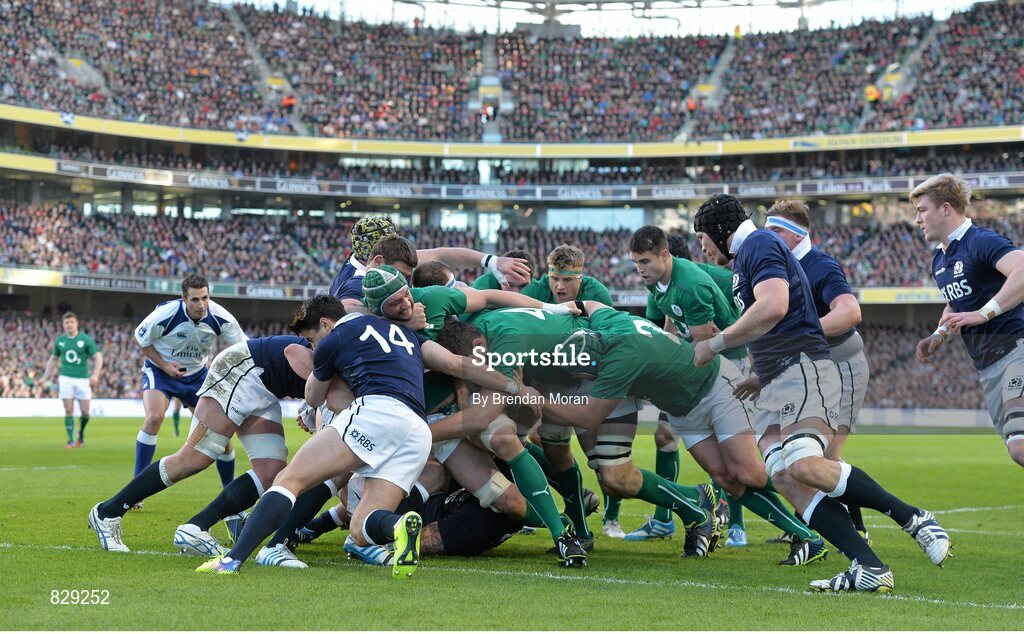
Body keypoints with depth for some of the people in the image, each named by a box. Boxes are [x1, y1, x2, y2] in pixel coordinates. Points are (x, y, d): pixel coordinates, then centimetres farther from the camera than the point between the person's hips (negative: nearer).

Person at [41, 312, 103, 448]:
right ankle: (71, 440, 0)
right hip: (66, 379, 1)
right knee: (69, 410, -5)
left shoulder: (86, 339, -3)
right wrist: (46, 377, 17)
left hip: (83, 379, -1)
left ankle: (81, 433, 26)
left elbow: (98, 357, -6)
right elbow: (53, 359, 20)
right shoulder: (59, 340, 7)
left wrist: (95, 375, -20)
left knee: (85, 411, -1)